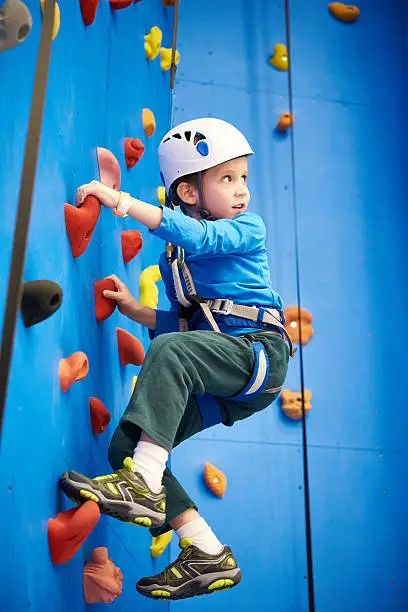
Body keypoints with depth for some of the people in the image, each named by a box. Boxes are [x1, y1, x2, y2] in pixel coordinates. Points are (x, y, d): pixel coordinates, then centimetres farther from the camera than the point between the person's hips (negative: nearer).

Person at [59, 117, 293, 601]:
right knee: (124, 445, -4)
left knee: (170, 349, -34)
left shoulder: (247, 229, 2)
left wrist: (122, 201, -21)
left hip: (258, 351, -7)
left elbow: (199, 237, -19)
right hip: (214, 383, 7)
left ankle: (143, 487, -36)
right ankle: (207, 555, -2)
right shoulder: (172, 255, 19)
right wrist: (137, 312, 5)